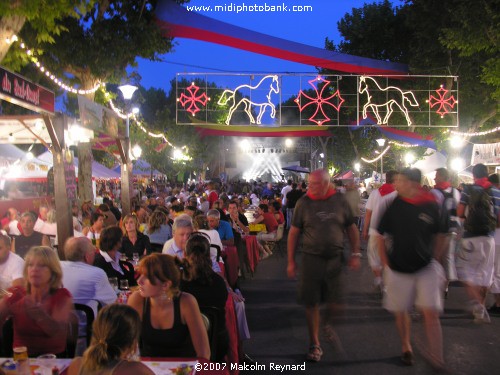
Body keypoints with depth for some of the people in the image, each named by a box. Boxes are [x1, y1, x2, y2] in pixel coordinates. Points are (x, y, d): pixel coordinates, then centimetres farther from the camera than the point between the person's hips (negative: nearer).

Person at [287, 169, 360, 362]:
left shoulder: (340, 200, -1)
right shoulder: (303, 203, -3)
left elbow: (351, 228, 8)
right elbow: (294, 232, 1)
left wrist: (355, 254, 2)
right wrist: (291, 261, -1)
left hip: (335, 259, 1)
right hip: (311, 258, -1)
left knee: (334, 302, 7)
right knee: (312, 303, 4)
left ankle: (328, 323, 42)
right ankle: (315, 344, 21)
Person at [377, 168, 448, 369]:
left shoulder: (431, 205, -7)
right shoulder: (394, 205, -7)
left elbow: (441, 235, 8)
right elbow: (381, 236, 2)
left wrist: (434, 260, 4)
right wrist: (386, 264, 0)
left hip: (426, 268, -1)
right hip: (398, 268, 1)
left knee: (431, 313, -7)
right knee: (400, 312, 12)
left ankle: (437, 359, 7)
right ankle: (406, 347, 34)